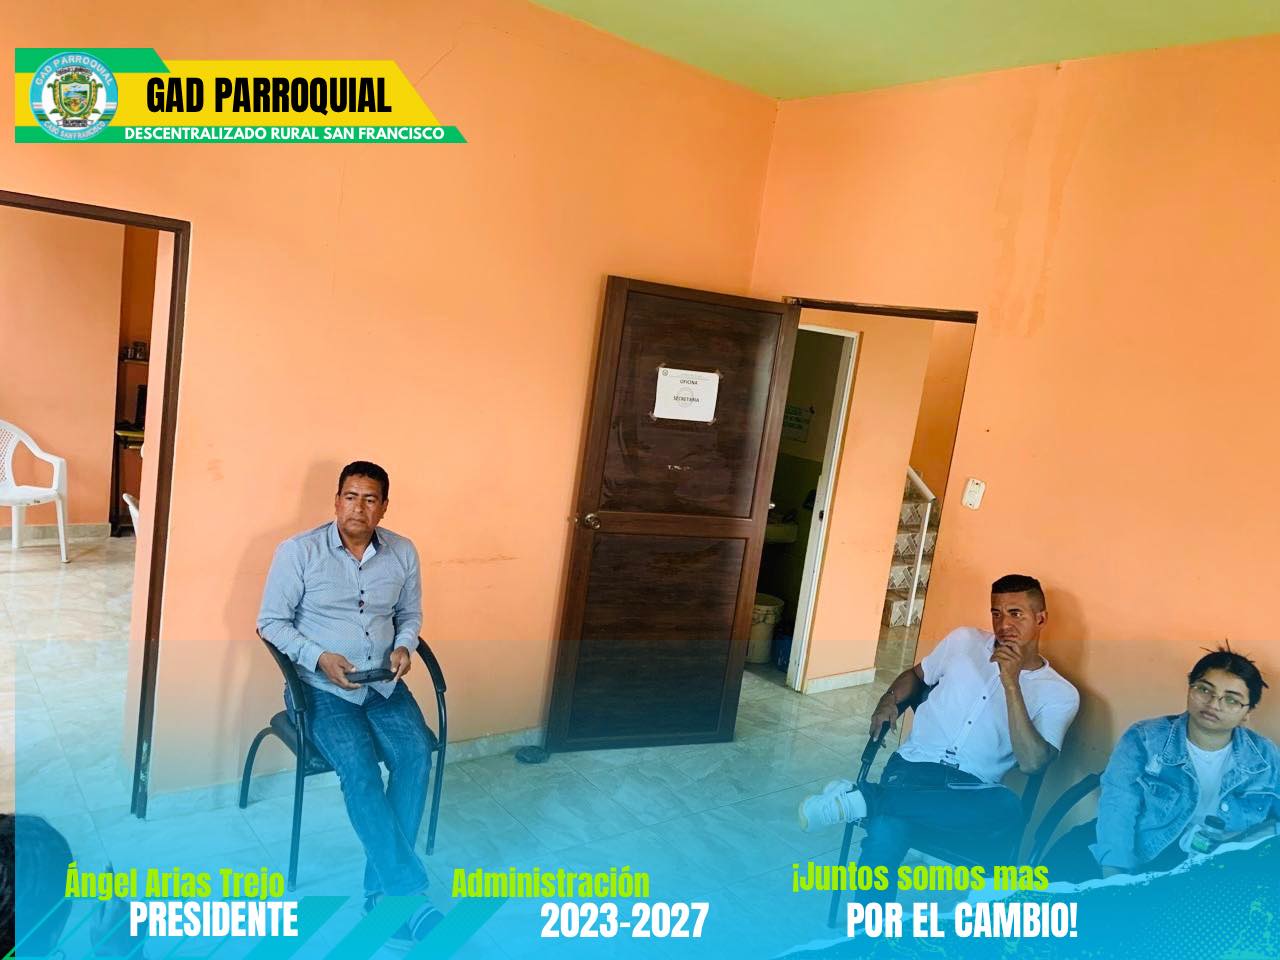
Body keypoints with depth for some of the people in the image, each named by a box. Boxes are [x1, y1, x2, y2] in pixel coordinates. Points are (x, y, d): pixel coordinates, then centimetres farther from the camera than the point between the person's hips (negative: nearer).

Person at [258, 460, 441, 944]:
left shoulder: (403, 552, 3)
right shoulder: (298, 550, -6)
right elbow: (271, 622, -3)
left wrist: (403, 648, -6)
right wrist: (320, 658, -17)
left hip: (383, 683, 3)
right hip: (321, 685, -3)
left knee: (416, 755, -22)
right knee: (359, 767, -27)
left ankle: (382, 889, -11)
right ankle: (410, 891, -20)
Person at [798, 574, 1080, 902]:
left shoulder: (1059, 694, 1)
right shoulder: (964, 640, 8)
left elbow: (1032, 763, -14)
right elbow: (916, 674, 25)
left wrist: (1011, 682, -18)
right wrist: (889, 701, 4)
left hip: (973, 789, 0)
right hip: (916, 765, 0)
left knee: (1007, 808, -39)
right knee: (885, 834, -35)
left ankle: (863, 799, -35)